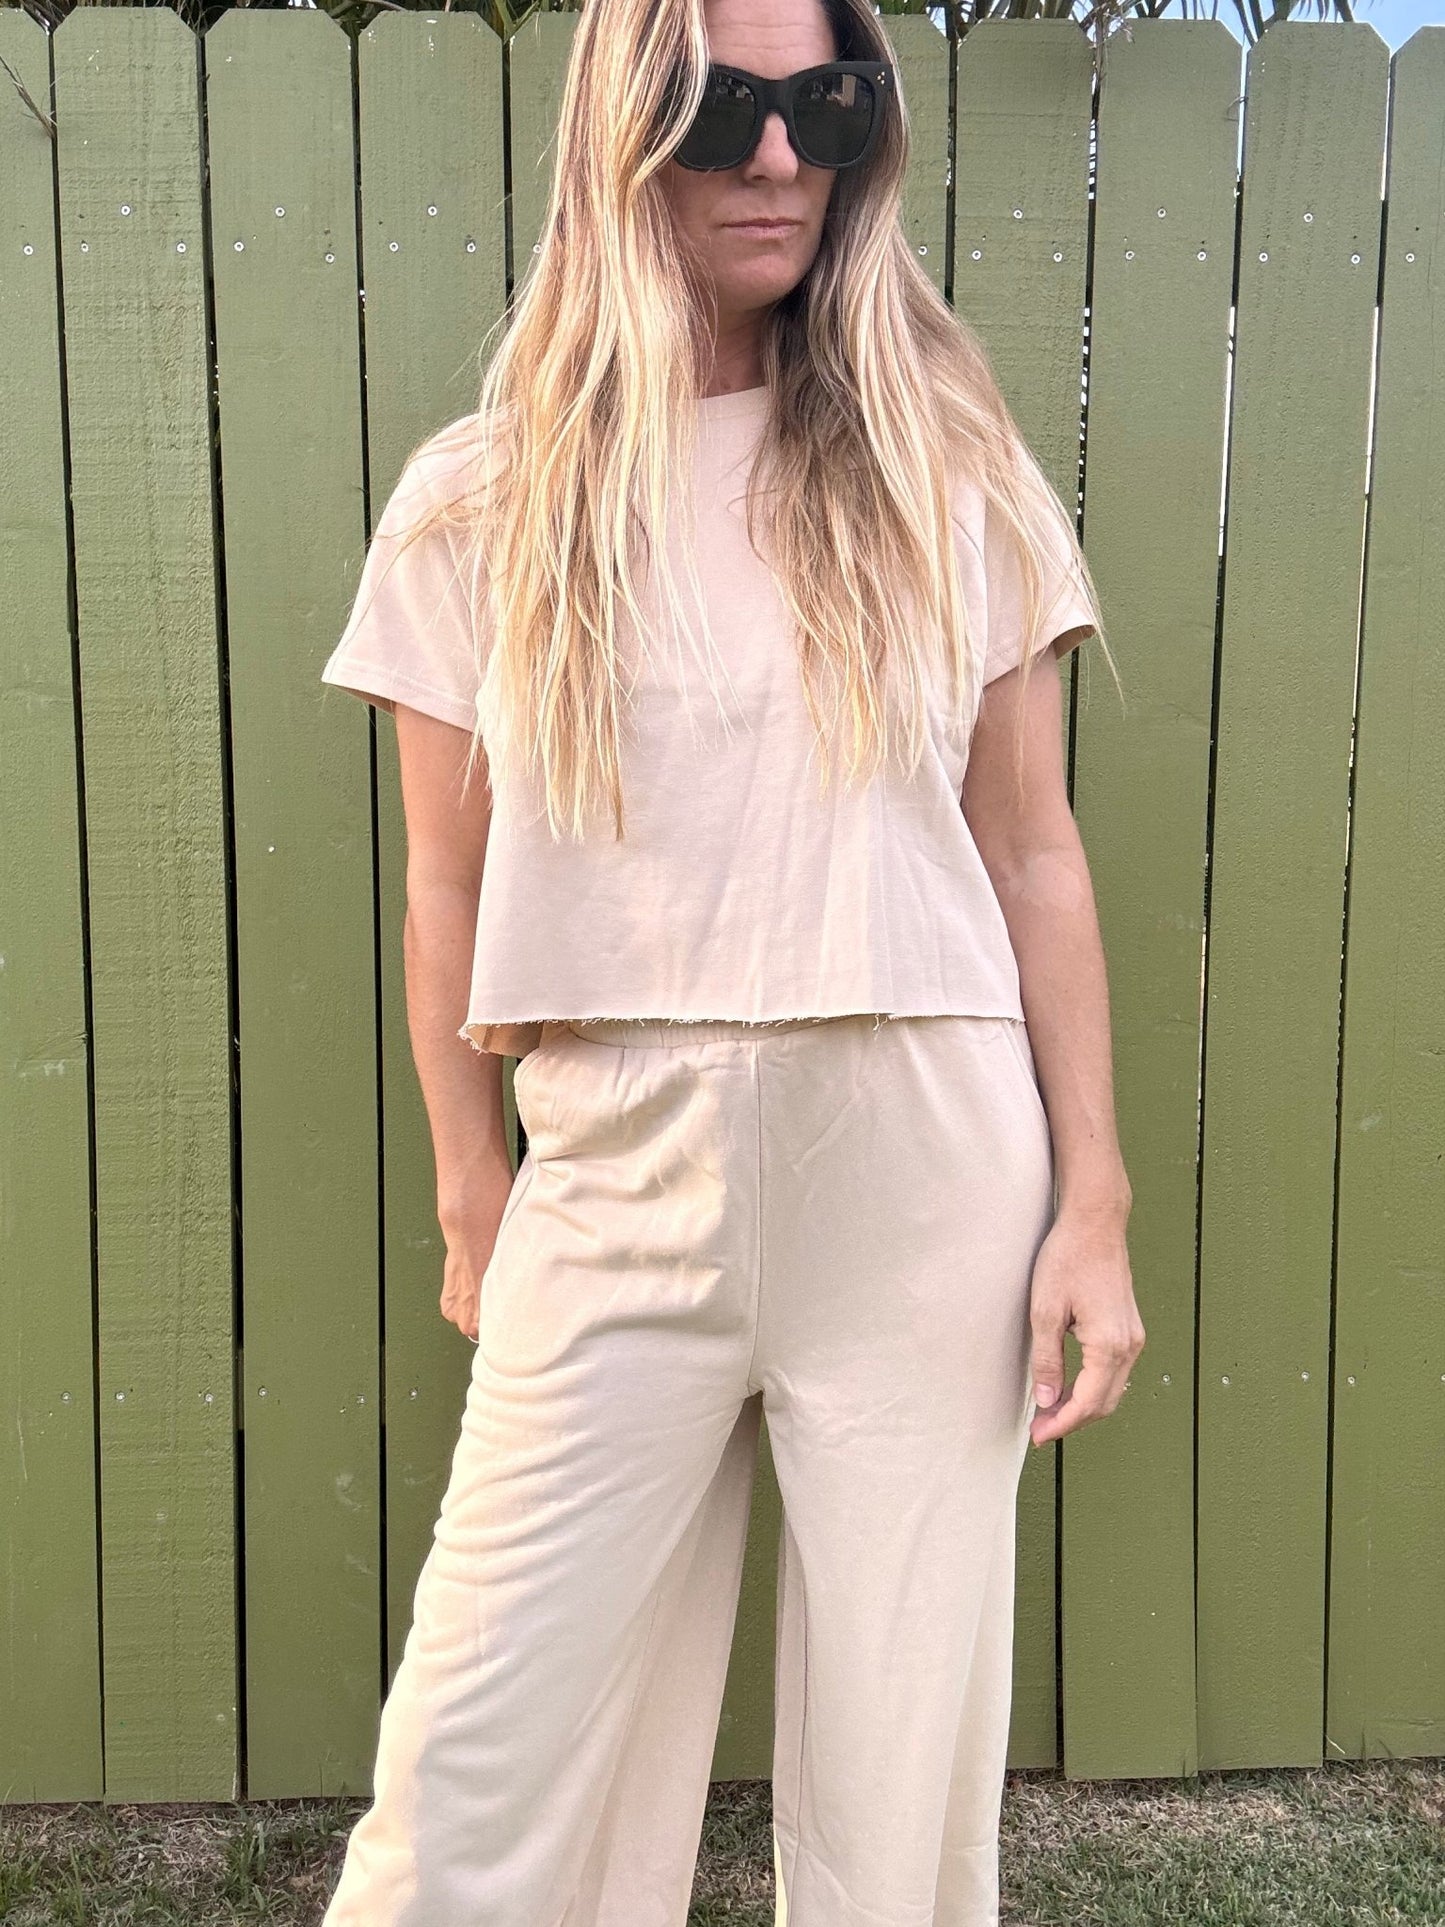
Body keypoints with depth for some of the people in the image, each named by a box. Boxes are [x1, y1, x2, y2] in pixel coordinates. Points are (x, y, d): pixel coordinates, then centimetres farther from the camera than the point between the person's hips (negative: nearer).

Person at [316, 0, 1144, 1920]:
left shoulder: (947, 477, 5)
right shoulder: (478, 506, 4)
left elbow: (1034, 857, 4)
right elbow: (450, 893, 7)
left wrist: (1092, 1203, 0)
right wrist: (474, 1205, 9)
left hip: (932, 1179, 1)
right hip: (624, 1183, 0)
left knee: (903, 1757, 12)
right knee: (477, 1766, 5)